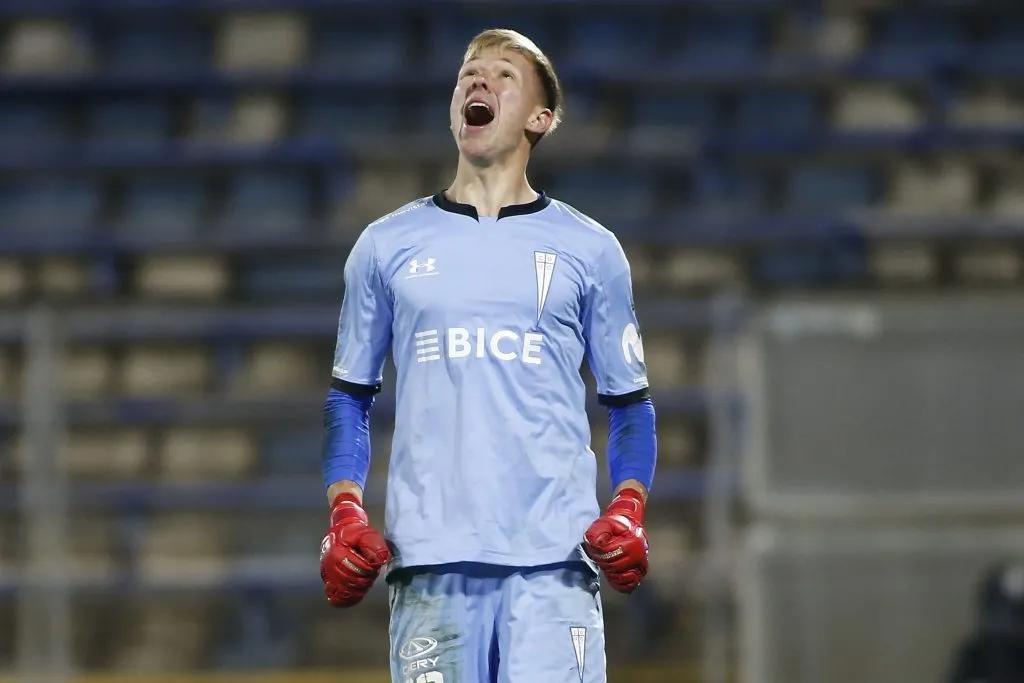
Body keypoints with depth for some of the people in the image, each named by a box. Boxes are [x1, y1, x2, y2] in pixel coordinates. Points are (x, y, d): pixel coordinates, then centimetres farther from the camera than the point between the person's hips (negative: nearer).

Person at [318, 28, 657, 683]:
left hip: (554, 558, -1)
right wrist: (346, 515, 2)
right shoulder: (387, 244, 14)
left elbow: (630, 402, 14)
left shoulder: (589, 248, 11)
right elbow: (351, 395, 18)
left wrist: (628, 511, -4)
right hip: (430, 556, 1)